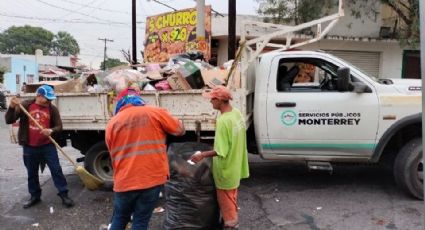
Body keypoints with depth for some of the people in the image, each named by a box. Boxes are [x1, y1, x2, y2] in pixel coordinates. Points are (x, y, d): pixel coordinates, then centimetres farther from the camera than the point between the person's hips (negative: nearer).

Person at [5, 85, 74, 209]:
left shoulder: (52, 109, -3)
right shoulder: (25, 105, -4)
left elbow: (59, 126, -2)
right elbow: (9, 120, -5)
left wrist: (51, 130, -24)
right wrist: (12, 107, -23)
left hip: (48, 146, -1)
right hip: (29, 147, 1)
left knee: (56, 170, 0)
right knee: (32, 173, 14)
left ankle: (64, 195, 10)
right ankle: (35, 196, 30)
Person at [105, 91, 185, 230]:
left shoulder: (112, 123, 5)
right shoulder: (155, 112, -2)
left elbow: (113, 157, 12)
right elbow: (180, 130, 9)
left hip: (124, 182, 2)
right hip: (152, 179, -2)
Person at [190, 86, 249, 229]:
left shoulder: (223, 121, -30)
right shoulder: (237, 113, -3)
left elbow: (221, 152, -28)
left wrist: (202, 155, -17)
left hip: (226, 170, -9)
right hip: (235, 167, 9)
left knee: (226, 201, 11)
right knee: (231, 198, 26)